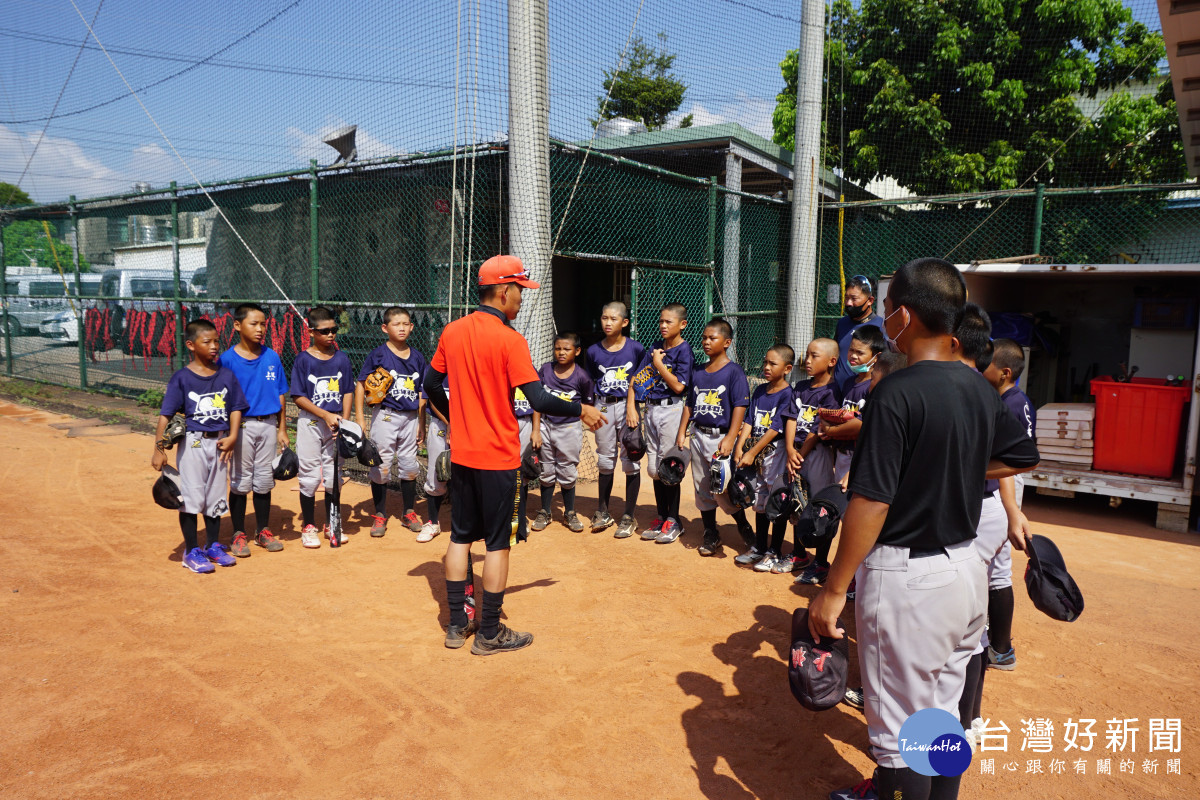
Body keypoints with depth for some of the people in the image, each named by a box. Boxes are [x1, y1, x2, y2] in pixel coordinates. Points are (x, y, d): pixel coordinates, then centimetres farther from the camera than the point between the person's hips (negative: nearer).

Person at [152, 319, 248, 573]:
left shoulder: (226, 375, 3)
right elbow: (166, 414, -8)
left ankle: (213, 546, 28)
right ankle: (192, 551, 13)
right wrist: (159, 448, -13)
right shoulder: (182, 378, -7)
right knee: (191, 497, 0)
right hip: (193, 443, -4)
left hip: (220, 443, 4)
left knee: (216, 497, 13)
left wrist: (232, 436, -6)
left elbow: (236, 408, 7)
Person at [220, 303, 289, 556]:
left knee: (264, 480, 12)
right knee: (240, 482, 5)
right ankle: (238, 535, 17)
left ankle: (263, 531, 24)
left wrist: (282, 430, 6)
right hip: (241, 425, -3)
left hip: (268, 424, 3)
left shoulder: (272, 357, 3)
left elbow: (281, 395, 7)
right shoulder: (227, 359, -6)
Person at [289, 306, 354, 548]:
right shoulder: (303, 360, -6)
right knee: (310, 477, 1)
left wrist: (344, 420, -4)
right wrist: (326, 415, -15)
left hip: (336, 423, 3)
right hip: (310, 423, -3)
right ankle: (309, 527, 15)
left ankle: (331, 525, 23)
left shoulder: (341, 358, 5)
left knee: (334, 476, 9)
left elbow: (347, 392, 7)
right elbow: (299, 397, -8)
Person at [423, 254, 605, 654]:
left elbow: (431, 384, 11)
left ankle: (457, 625, 26)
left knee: (460, 536, 15)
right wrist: (581, 409, -7)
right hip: (498, 458, -6)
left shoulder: (452, 332, 2)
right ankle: (489, 634, 15)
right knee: (497, 542, 5)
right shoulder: (509, 340, -17)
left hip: (461, 454, 6)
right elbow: (539, 400, -21)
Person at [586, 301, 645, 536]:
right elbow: (591, 382, 12)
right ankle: (603, 512, 27)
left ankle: (629, 517, 11)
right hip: (603, 407, 3)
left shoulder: (636, 348, -4)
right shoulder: (594, 351, 3)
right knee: (605, 460, 13)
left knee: (631, 461, 0)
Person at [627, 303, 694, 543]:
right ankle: (660, 517, 22)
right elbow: (636, 379, 11)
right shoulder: (655, 348, 12)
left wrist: (659, 364, -11)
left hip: (671, 409, -7)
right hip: (651, 409, 7)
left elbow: (678, 386, -17)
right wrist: (631, 407, 1)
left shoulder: (684, 350, -7)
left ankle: (673, 521, 9)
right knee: (654, 468, 11)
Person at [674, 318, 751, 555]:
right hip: (698, 436, 6)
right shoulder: (698, 373, 11)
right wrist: (682, 432, 8)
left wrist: (730, 439, -21)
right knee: (702, 488, 10)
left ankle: (744, 527, 20)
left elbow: (740, 407, -13)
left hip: (721, 438, -6)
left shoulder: (734, 372, -7)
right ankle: (710, 535, 23)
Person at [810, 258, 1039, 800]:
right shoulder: (981, 389, 3)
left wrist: (833, 592, -16)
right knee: (943, 712, 23)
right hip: (967, 568, 8)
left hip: (907, 576, -8)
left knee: (900, 732, 8)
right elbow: (1023, 457, 19)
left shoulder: (898, 393, -20)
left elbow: (871, 502, -22)